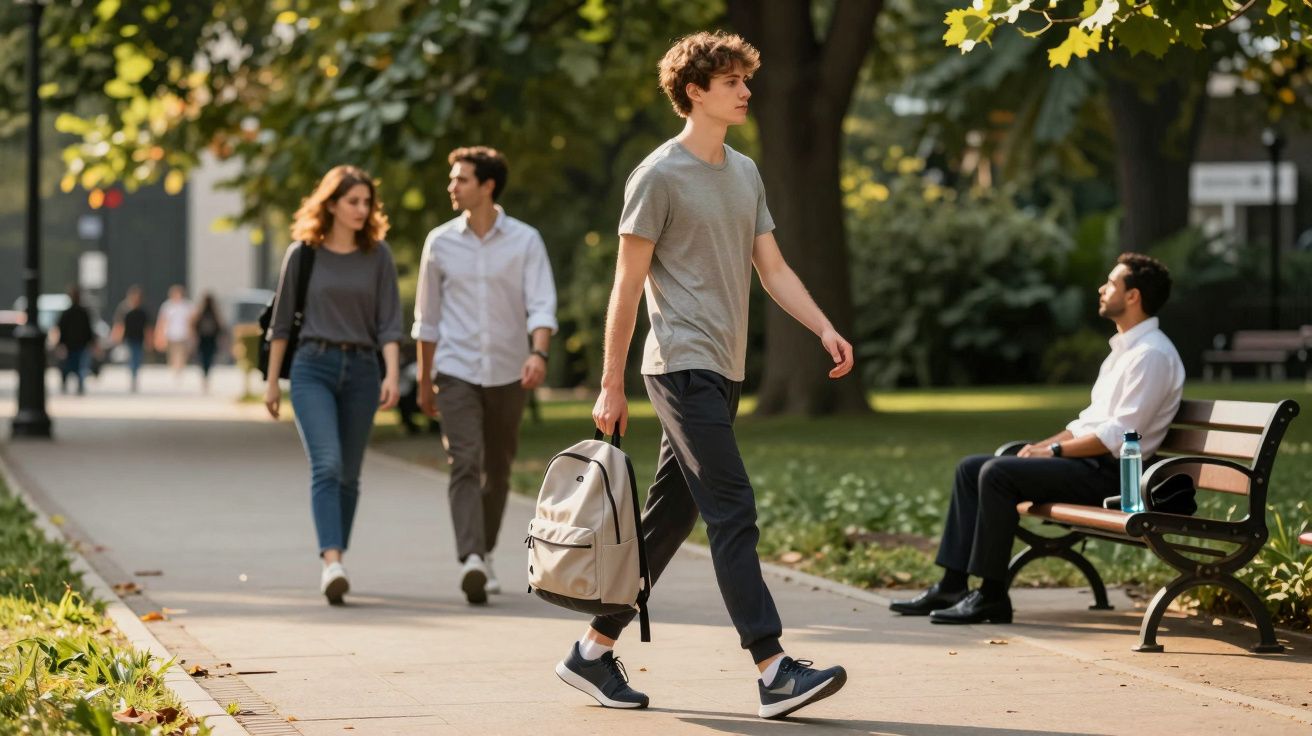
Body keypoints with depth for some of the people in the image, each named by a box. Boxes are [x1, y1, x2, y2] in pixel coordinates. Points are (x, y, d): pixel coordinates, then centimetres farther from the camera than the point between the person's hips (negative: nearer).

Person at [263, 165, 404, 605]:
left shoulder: (377, 255, 6)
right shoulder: (303, 254, 2)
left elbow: (389, 322, 2)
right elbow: (281, 321, 8)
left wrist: (392, 374, -11)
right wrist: (272, 381, 8)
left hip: (361, 370, 2)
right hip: (313, 366, -2)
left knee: (349, 473, 6)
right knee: (326, 465, -17)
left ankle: (335, 561, 18)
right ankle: (332, 564, -28)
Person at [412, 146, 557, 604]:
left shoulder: (525, 241, -3)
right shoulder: (440, 242, 3)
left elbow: (541, 305, -11)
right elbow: (427, 318, 11)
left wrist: (539, 353, -30)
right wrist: (424, 381, 13)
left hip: (507, 373, 0)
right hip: (457, 371, 0)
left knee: (497, 472, 12)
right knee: (465, 464, -16)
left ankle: (485, 553, 31)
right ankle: (471, 562, -29)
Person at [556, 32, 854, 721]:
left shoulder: (746, 174, 16)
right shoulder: (659, 175, -7)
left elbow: (773, 269, 17)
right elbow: (628, 284, -7)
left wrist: (825, 329, 1)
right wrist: (611, 386, -7)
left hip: (725, 371, 8)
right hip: (682, 366, -8)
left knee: (669, 519, 10)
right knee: (733, 514, -13)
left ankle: (594, 651, 19)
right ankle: (774, 671, -17)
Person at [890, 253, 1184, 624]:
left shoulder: (1152, 354, -13)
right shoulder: (1123, 349, 19)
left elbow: (1119, 435, -20)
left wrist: (1053, 450, -14)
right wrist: (1044, 444, 7)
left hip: (1109, 472, -10)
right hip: (1085, 460, 10)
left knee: (998, 473, -25)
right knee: (971, 467, 4)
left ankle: (992, 595, -20)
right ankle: (953, 585, -1)